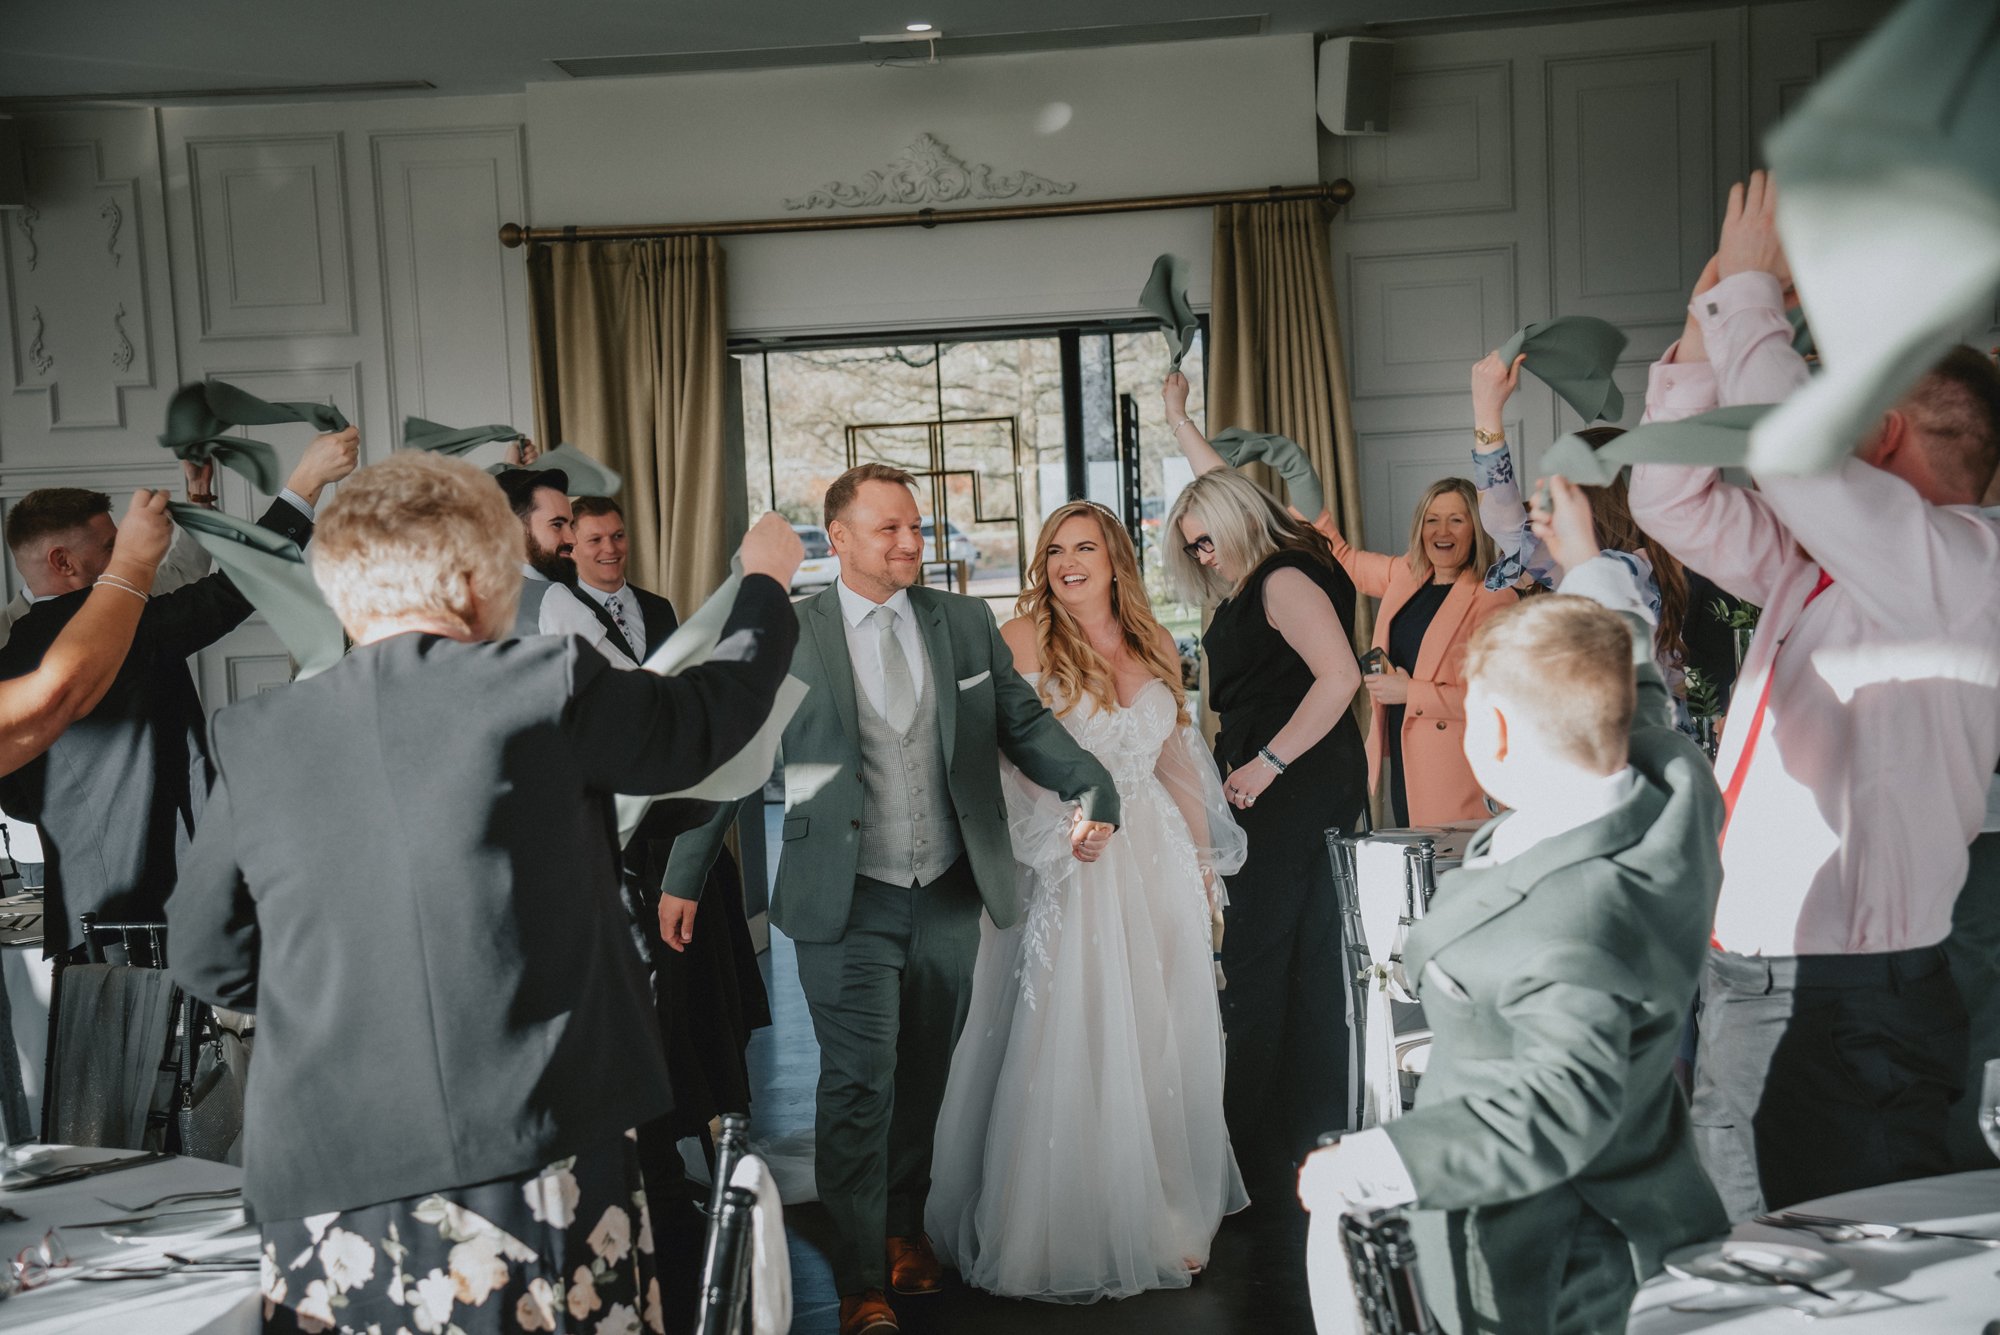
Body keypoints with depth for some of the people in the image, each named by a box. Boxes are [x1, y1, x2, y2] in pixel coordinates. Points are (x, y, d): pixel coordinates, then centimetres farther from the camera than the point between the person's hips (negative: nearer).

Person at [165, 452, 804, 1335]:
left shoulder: (254, 741, 1)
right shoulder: (548, 687, -8)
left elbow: (207, 962, 10)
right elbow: (709, 713, 9)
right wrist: (764, 583, 27)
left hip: (328, 1198, 3)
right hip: (546, 1164, -3)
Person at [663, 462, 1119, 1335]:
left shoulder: (967, 623, 5)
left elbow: (1024, 722, 6)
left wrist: (1090, 788, -12)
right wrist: (684, 877, -1)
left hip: (949, 896, 4)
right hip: (848, 902, -4)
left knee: (923, 1077, 16)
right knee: (860, 1082, -4)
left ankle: (905, 1229, 36)